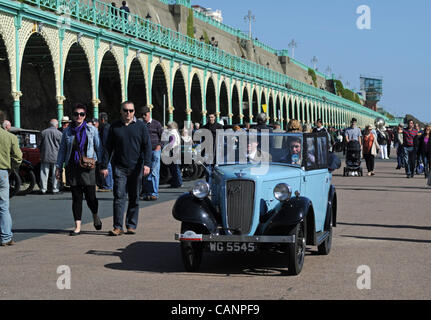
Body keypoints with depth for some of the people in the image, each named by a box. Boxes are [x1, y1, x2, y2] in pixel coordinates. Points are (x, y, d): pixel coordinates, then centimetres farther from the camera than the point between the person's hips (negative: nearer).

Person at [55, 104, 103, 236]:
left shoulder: (92, 130, 4)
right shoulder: (67, 131, 8)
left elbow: (99, 148, 6)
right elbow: (62, 150, 13)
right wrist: (59, 167, 9)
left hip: (88, 168, -2)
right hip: (72, 169, 2)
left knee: (90, 197, -4)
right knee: (76, 198, 2)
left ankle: (95, 217, 26)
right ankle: (77, 226, 6)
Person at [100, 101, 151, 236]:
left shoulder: (141, 126, 5)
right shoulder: (114, 127, 8)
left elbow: (147, 146, 1)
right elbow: (108, 148, 10)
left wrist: (147, 164, -12)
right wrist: (104, 166, 4)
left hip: (136, 168, 0)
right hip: (119, 168, 0)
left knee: (134, 198, 6)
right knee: (119, 197, -8)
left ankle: (131, 226, 14)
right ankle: (118, 227, -9)